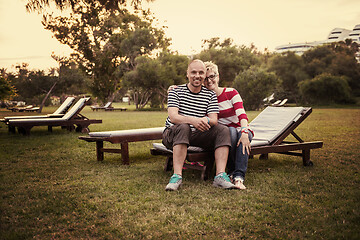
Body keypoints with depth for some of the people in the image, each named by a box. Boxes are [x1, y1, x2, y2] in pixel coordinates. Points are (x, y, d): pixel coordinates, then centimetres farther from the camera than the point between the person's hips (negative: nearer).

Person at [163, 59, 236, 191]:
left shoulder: (210, 95, 7)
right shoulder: (176, 91, -2)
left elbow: (214, 120, -4)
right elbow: (173, 117, -17)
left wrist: (206, 120, -30)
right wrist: (192, 120, -37)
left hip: (197, 135, 3)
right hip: (172, 134, -3)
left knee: (223, 130, -18)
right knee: (183, 127, -36)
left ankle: (220, 176, -30)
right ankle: (177, 176, -42)